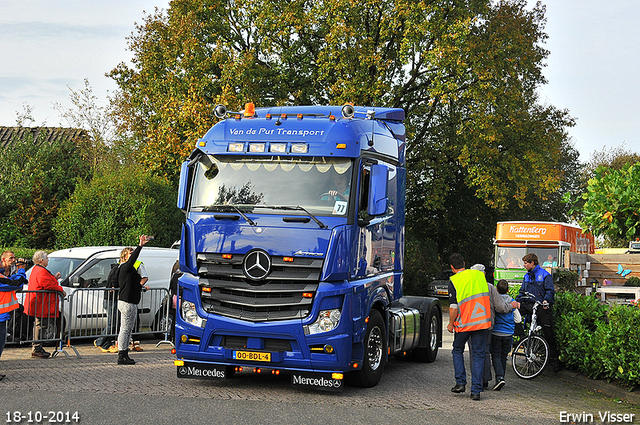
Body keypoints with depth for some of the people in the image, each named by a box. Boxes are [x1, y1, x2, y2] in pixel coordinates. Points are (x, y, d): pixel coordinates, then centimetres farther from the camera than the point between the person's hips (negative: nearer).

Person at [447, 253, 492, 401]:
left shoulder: (453, 281, -8)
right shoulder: (479, 274, 4)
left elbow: (454, 307, -12)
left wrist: (451, 324, 1)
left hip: (464, 324, -2)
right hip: (482, 322, 2)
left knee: (457, 351, 20)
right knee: (479, 355, 6)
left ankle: (460, 382, 12)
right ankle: (476, 390, 1)